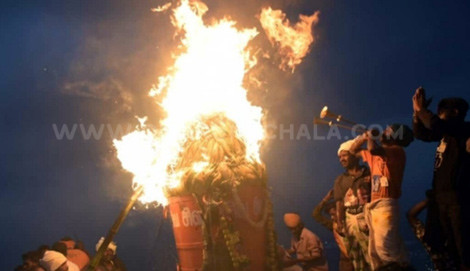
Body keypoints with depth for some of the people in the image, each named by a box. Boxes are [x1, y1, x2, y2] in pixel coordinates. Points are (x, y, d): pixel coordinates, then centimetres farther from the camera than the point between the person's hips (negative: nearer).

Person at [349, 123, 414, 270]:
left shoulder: (397, 151, -3)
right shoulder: (376, 154, 21)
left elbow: (373, 149, -22)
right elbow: (353, 151, 32)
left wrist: (370, 137, -1)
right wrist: (363, 137, 16)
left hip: (386, 204, -9)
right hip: (372, 206, 9)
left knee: (384, 246, -25)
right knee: (375, 252, 8)